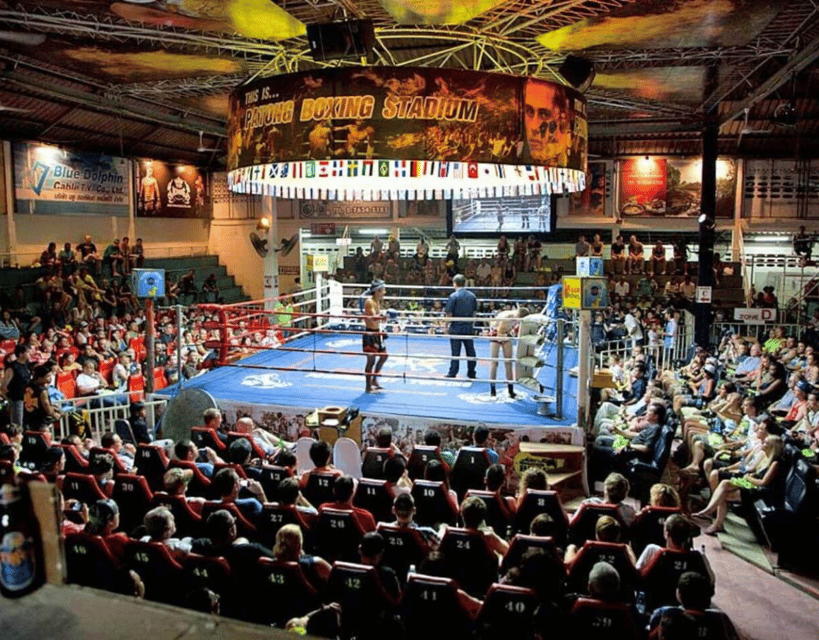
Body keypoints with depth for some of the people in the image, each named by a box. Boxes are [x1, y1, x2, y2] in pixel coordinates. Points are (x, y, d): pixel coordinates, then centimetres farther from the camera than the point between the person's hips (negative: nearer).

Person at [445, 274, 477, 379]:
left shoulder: (453, 296, -12)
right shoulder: (472, 295, 4)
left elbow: (449, 313, -12)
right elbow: (474, 312, 9)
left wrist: (448, 323, 4)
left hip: (456, 328, -4)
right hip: (469, 328, 4)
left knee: (455, 352, 1)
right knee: (470, 351, 12)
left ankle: (452, 373, 8)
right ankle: (471, 373, 19)